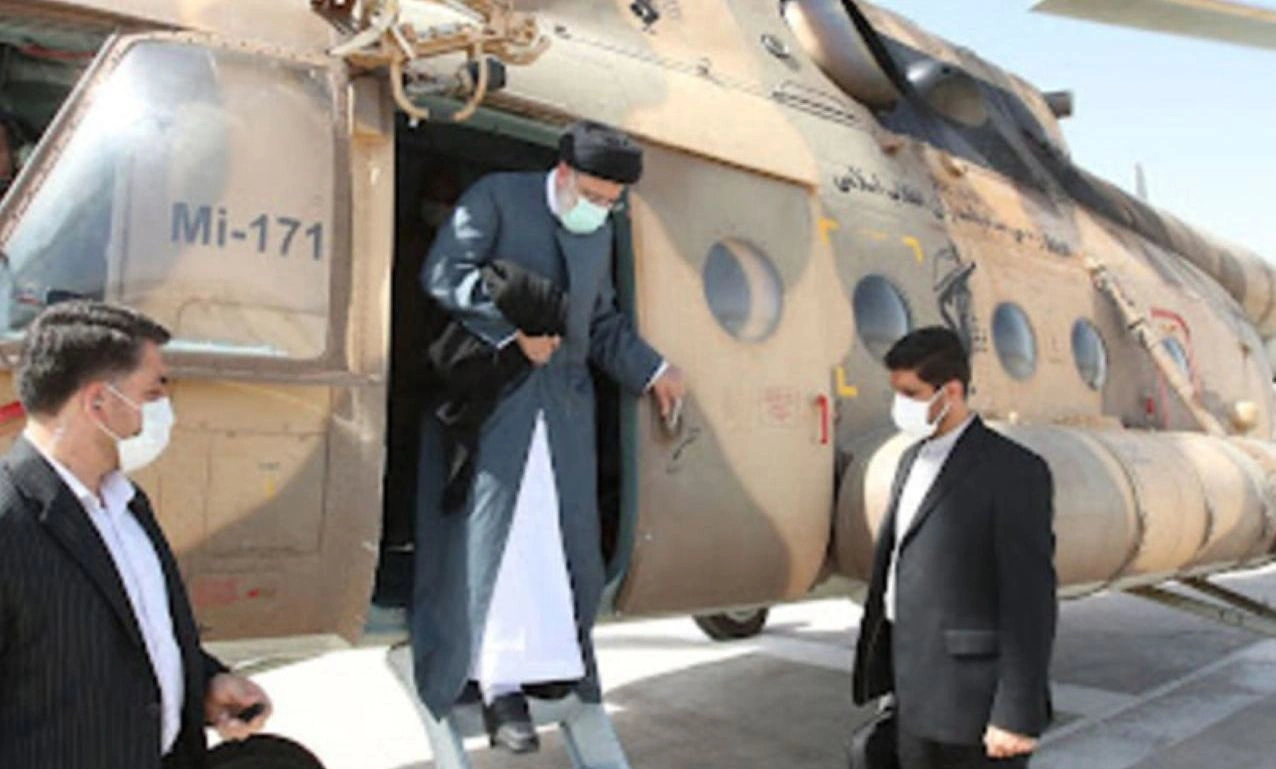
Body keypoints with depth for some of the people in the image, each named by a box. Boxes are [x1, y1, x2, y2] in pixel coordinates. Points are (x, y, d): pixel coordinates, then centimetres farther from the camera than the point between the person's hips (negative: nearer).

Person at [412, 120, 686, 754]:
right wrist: (516, 329, -18)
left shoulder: (600, 234, 17)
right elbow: (443, 274, -13)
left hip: (563, 405, 6)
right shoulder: (496, 196, -3)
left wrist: (653, 372, 11)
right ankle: (500, 684, 3)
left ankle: (544, 658, 19)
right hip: (489, 399, -6)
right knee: (491, 536, -4)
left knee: (560, 540, 5)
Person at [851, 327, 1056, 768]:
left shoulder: (1014, 471, -13)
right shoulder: (915, 460, 12)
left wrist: (1017, 715, -19)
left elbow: (1030, 599, -17)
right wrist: (895, 681, 16)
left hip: (973, 700, -8)